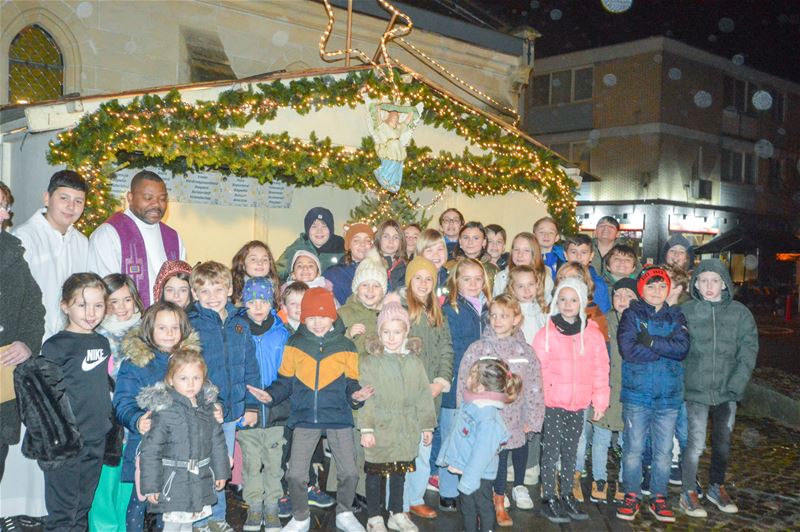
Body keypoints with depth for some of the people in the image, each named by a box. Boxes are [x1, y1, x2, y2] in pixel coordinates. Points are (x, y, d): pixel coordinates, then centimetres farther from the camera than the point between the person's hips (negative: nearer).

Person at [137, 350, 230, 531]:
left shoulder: (206, 405, 2)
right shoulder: (164, 410, -16)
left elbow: (217, 441, 12)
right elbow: (150, 450, -14)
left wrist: (221, 472, 16)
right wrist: (151, 486, -13)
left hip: (201, 480, 6)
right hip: (174, 480, -5)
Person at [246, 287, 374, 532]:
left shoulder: (345, 346, 2)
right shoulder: (295, 345, 4)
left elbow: (351, 382, 5)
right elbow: (285, 381, 7)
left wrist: (355, 394, -15)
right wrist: (271, 395, -10)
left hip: (339, 418, 0)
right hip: (305, 418, 0)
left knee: (349, 472, 0)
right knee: (295, 475, -1)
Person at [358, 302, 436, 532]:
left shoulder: (415, 361, 4)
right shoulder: (369, 361, -7)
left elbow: (423, 395, 9)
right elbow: (365, 397, -10)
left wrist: (427, 425, 9)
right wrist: (366, 428, -13)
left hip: (406, 430, 3)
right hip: (380, 428, -3)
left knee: (400, 472, 15)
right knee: (376, 473, 7)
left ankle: (397, 513, 32)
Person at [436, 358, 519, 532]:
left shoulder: (488, 416, -29)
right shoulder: (470, 405, -1)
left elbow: (482, 452, -29)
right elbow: (454, 432, 12)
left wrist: (470, 479, -27)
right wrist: (444, 455, 18)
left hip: (479, 473, -9)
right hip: (465, 468, 9)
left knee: (483, 506, 10)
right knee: (467, 505, 23)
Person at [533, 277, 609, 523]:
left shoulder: (593, 333, 2)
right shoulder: (546, 333, -6)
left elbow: (600, 370, 6)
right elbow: (538, 370, -6)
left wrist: (600, 401, 4)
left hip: (578, 404, 3)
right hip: (552, 404, -3)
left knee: (570, 452, 15)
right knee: (551, 452, 3)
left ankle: (567, 496, 28)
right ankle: (548, 500, 15)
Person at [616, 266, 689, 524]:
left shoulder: (676, 317, 9)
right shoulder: (631, 315, 0)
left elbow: (683, 347, -9)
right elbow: (628, 350, -16)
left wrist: (651, 341, -16)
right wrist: (666, 348, -11)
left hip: (668, 395, 3)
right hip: (637, 393, -2)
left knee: (664, 451, 9)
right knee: (634, 449, 3)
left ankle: (658, 498, 22)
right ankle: (632, 496, 18)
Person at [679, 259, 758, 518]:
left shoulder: (740, 313, -1)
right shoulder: (686, 311, -4)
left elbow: (749, 350, -2)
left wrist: (736, 384, -11)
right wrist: (680, 383, -11)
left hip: (727, 392, 3)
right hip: (696, 390, -2)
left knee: (723, 442, 16)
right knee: (695, 444, -5)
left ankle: (717, 487, 37)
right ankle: (688, 493, 14)